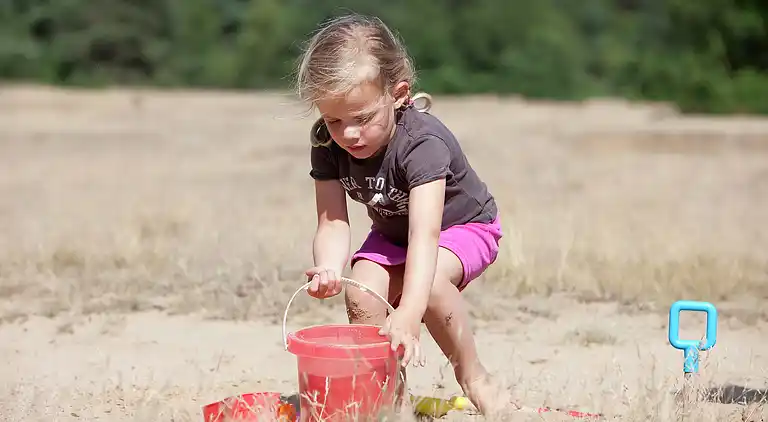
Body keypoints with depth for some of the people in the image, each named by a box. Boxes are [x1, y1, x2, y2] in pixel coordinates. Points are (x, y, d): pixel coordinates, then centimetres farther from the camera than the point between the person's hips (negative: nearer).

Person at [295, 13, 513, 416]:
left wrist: (409, 314, -62)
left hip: (463, 225, -5)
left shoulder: (421, 142, -39)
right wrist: (328, 270, -48)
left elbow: (425, 234, -49)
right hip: (391, 234, 5)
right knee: (361, 294, -21)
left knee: (429, 282, -34)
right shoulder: (327, 144, -21)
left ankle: (473, 376, -12)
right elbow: (332, 224, -24)